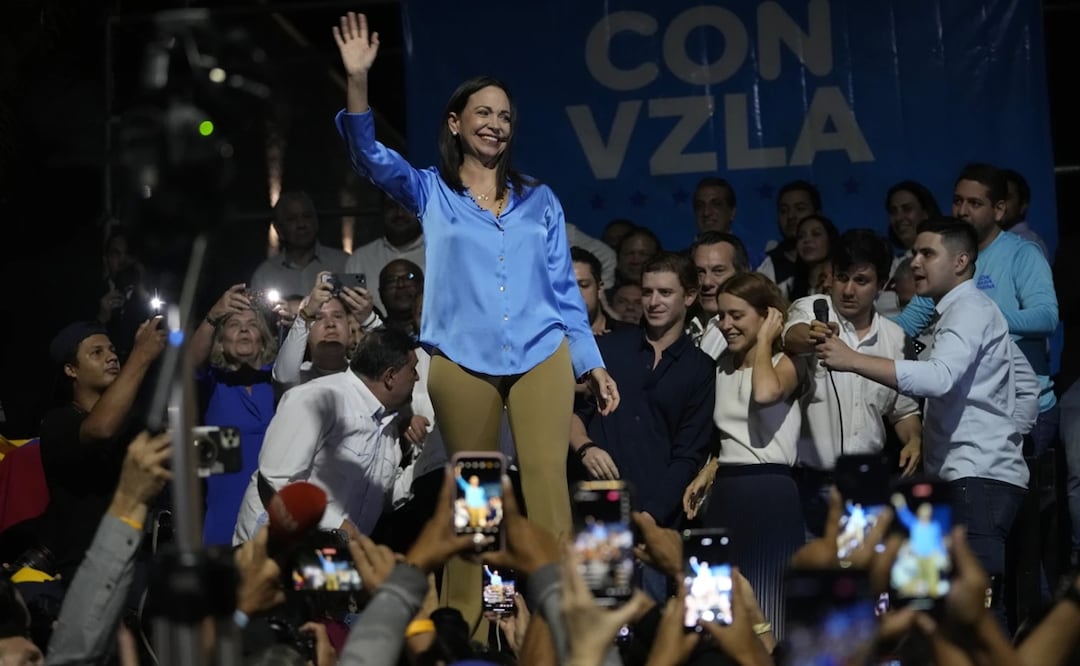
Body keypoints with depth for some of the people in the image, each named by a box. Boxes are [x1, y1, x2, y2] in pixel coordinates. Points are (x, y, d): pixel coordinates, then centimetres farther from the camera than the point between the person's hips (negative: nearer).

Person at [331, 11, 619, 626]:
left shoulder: (540, 200, 16)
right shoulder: (430, 192, 10)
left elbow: (564, 289, 16)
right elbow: (370, 155, -7)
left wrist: (594, 365, 9)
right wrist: (358, 78, -21)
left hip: (543, 356, 1)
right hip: (462, 362, -1)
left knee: (547, 481, -10)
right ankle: (463, 620, 12)